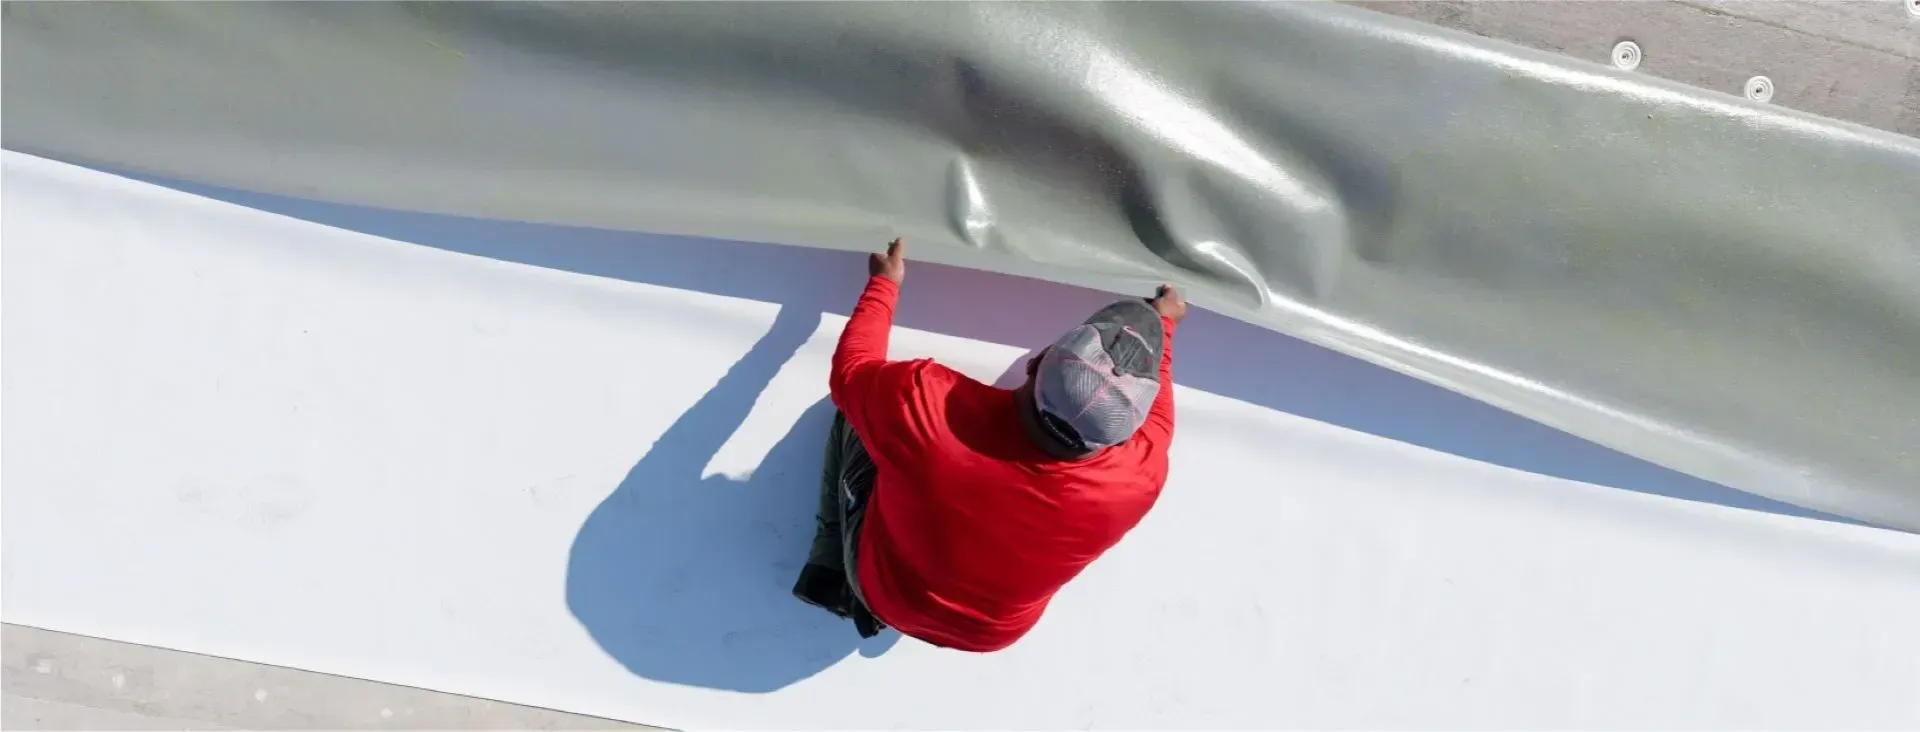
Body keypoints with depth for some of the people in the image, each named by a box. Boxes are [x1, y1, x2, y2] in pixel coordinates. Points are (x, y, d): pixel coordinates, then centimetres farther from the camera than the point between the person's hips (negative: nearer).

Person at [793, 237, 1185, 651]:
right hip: (989, 632, 1)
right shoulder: (1140, 475, -34)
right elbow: (1154, 417, -7)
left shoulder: (923, 403, -40)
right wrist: (1164, 327, 10)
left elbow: (850, 369, -14)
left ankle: (831, 575, 22)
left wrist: (884, 284, 3)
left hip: (881, 589, -1)